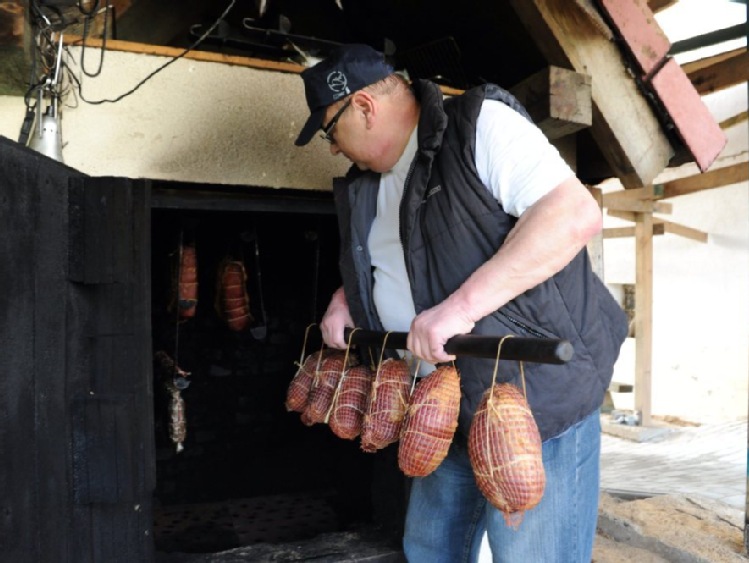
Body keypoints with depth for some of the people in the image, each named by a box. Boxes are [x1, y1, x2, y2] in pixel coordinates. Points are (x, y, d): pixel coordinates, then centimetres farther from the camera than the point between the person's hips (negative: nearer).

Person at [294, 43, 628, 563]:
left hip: (538, 393, -8)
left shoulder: (480, 124, -12)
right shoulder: (366, 184, 13)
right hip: (448, 409, 8)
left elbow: (576, 213, -25)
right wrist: (346, 297, 8)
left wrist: (462, 305, -31)